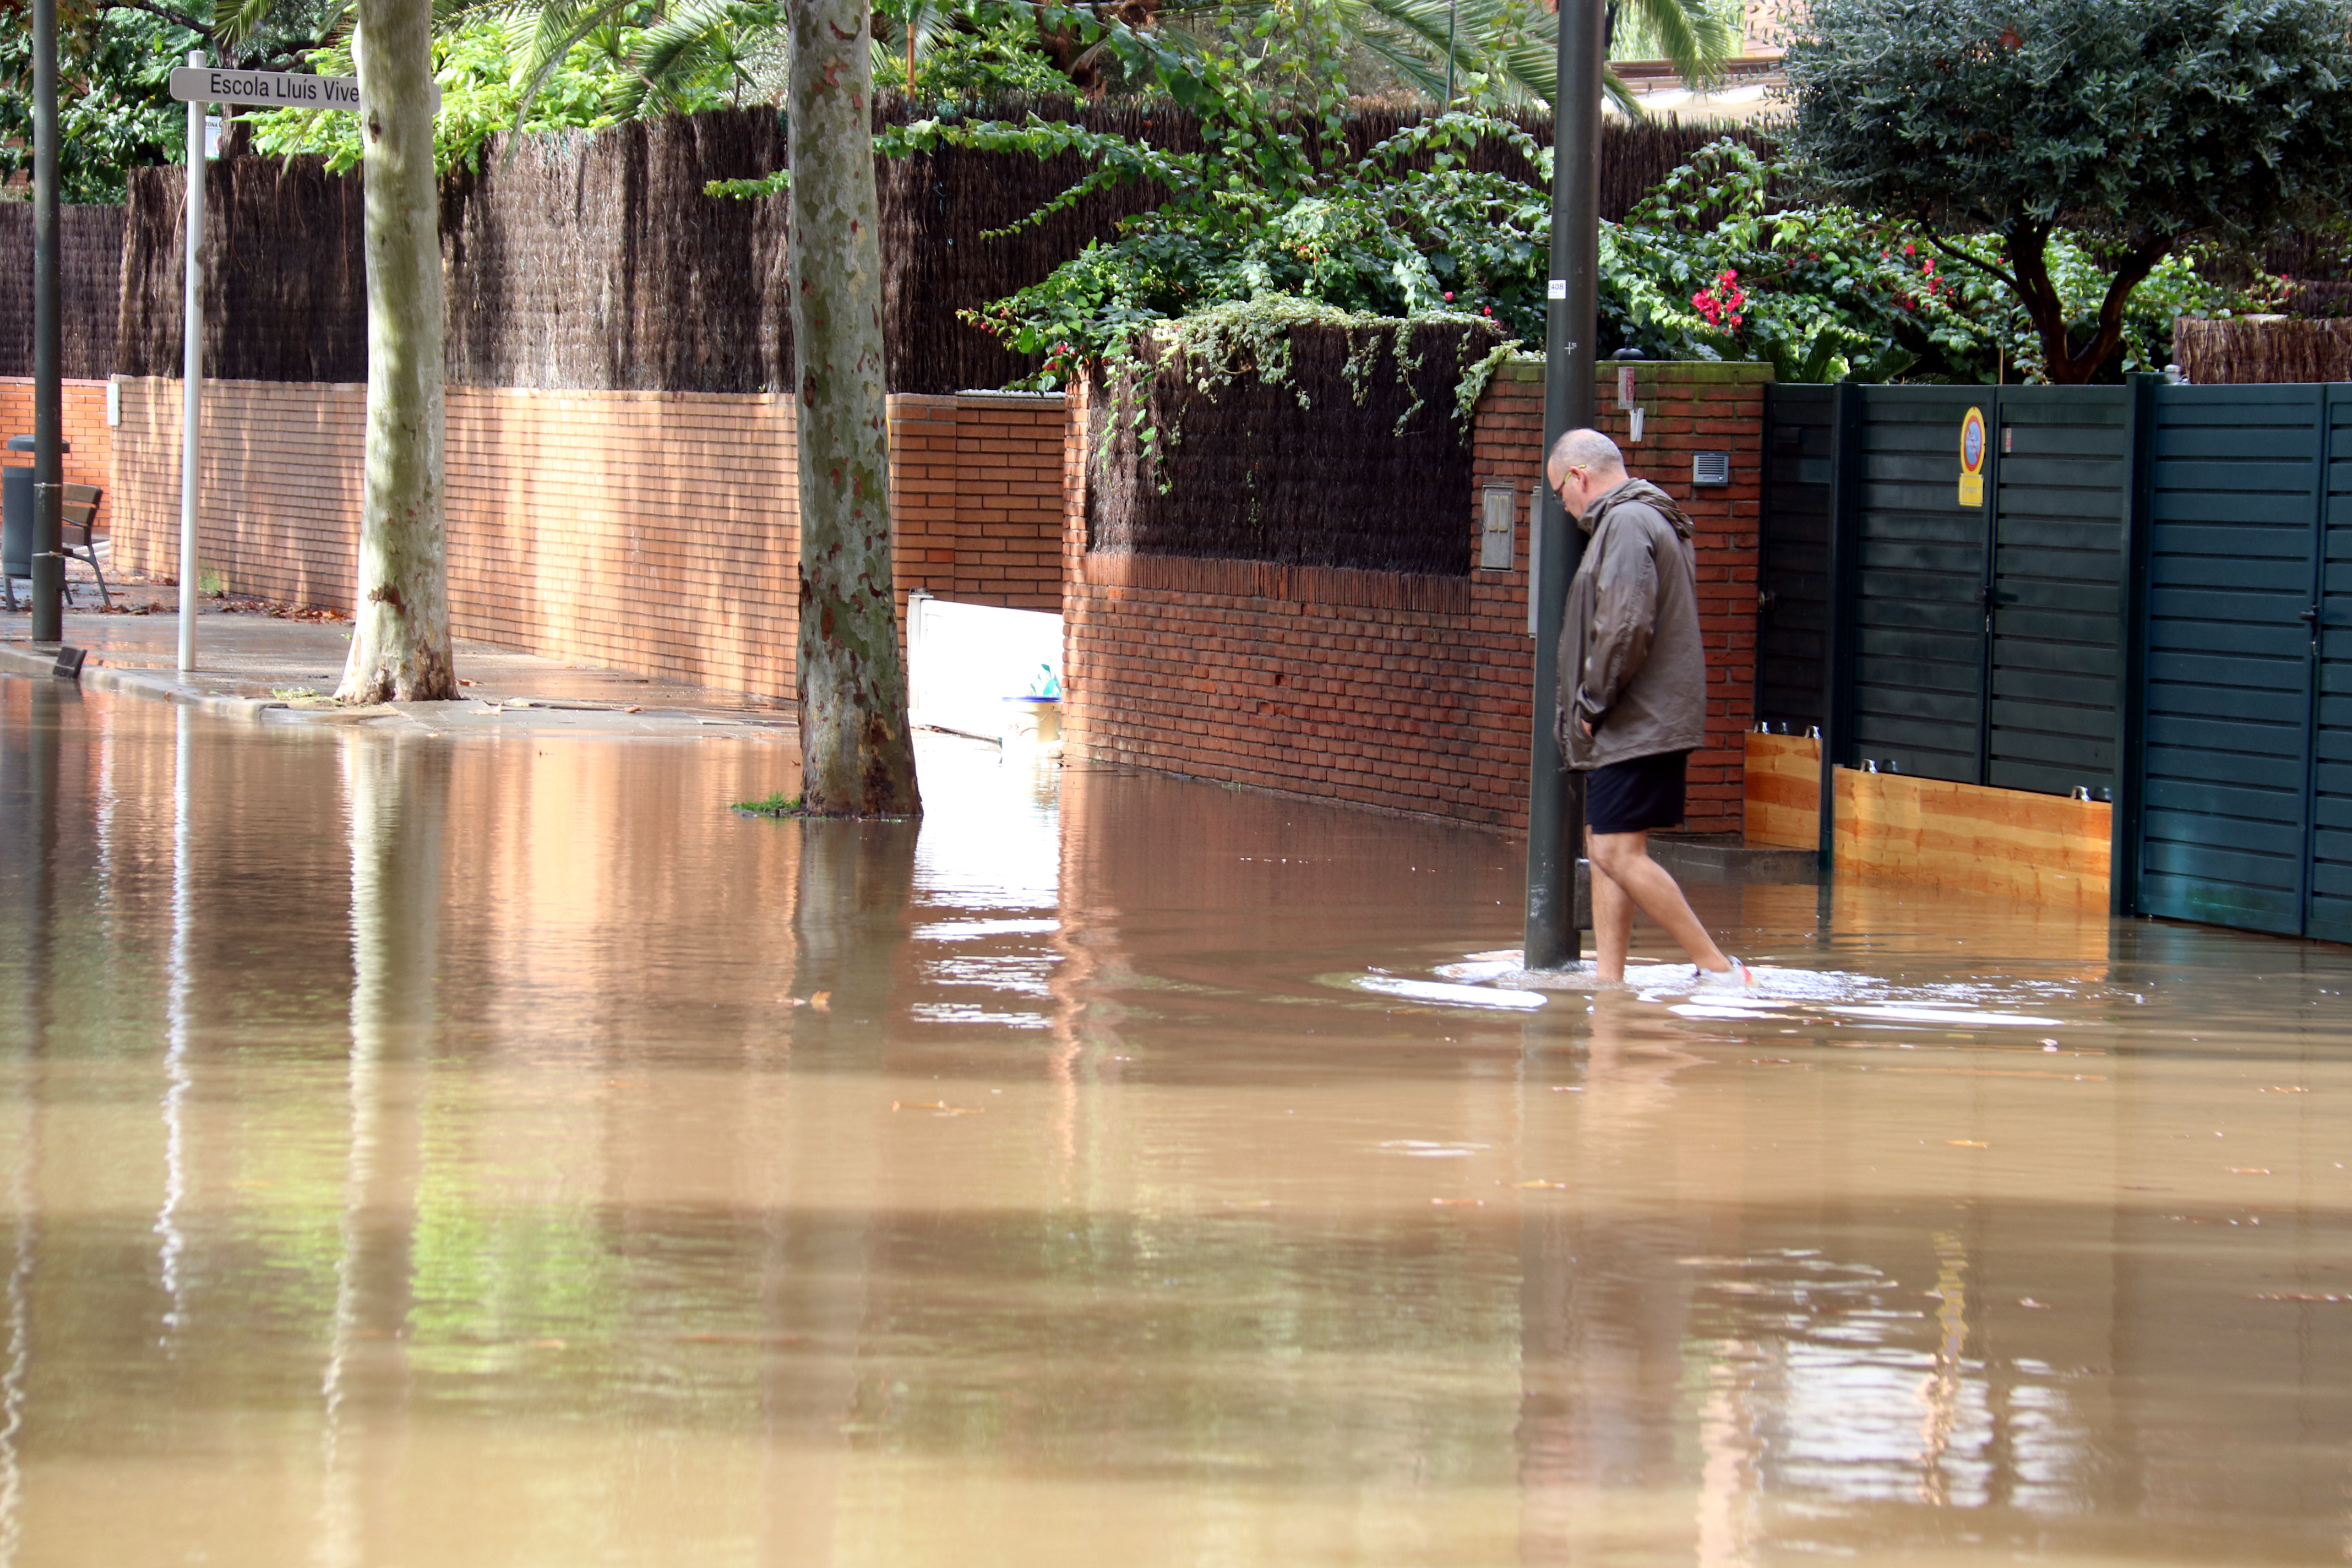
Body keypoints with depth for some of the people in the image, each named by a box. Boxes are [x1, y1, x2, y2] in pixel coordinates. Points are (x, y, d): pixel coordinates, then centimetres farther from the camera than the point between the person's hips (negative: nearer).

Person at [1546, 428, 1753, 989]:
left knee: (1619, 853, -13)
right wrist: (1592, 710, 19)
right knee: (1604, 849, 12)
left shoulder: (1627, 523, -13)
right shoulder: (1654, 521, 21)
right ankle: (1609, 979, 13)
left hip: (1636, 726, -11)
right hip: (1632, 727, 11)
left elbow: (1626, 627, -24)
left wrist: (1592, 705, -14)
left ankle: (1719, 968, -12)